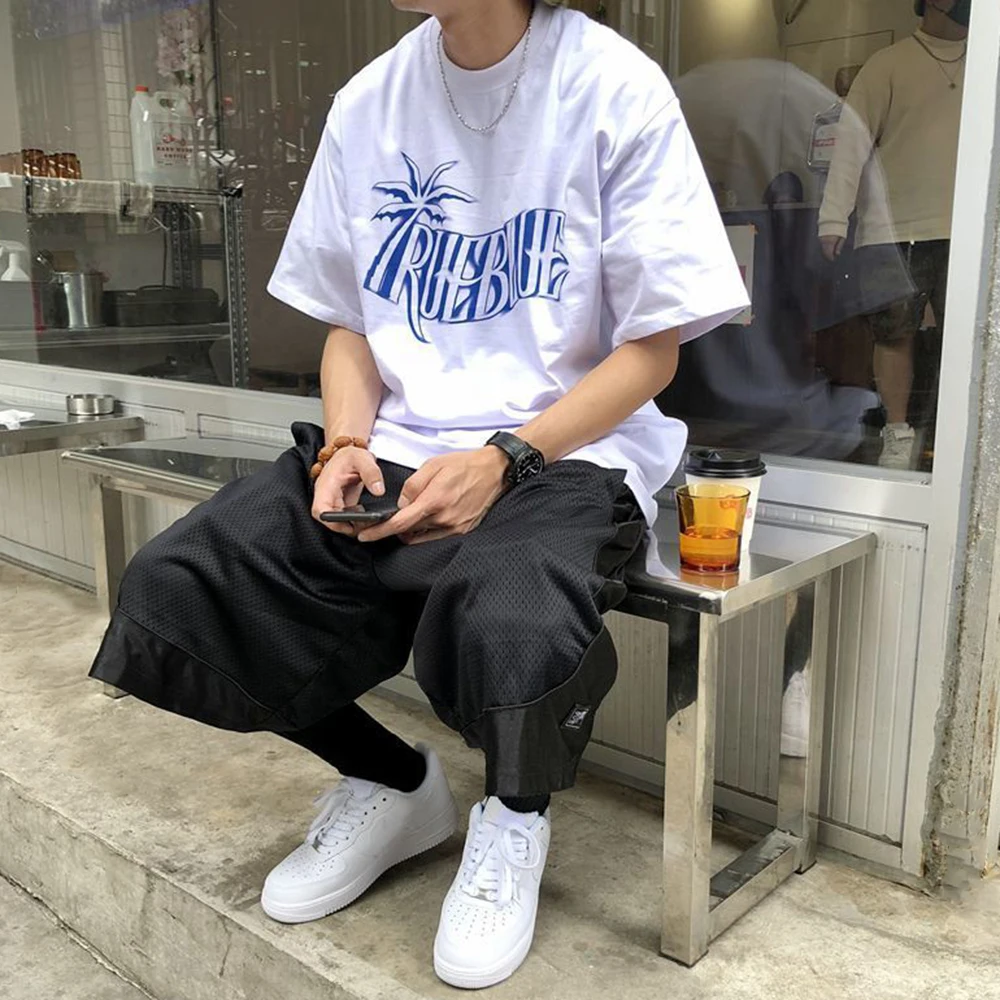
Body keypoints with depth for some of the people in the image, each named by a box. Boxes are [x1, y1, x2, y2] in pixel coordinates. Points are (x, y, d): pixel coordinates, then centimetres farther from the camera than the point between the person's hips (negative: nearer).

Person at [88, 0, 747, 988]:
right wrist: (347, 443, -5)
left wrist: (503, 458, -18)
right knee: (167, 598, -16)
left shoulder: (615, 90, -4)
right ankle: (391, 782, 11)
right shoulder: (369, 101, 10)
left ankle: (516, 815, 3)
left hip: (565, 453, -4)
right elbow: (347, 323, 15)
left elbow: (653, 348, -5)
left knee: (510, 636, -37)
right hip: (396, 452, 5)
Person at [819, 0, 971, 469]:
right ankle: (898, 436, 13)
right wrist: (834, 218, -12)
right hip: (895, 230, -3)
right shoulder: (888, 65, 3)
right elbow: (852, 143, -4)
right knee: (894, 334, 2)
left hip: (967, 231, 3)